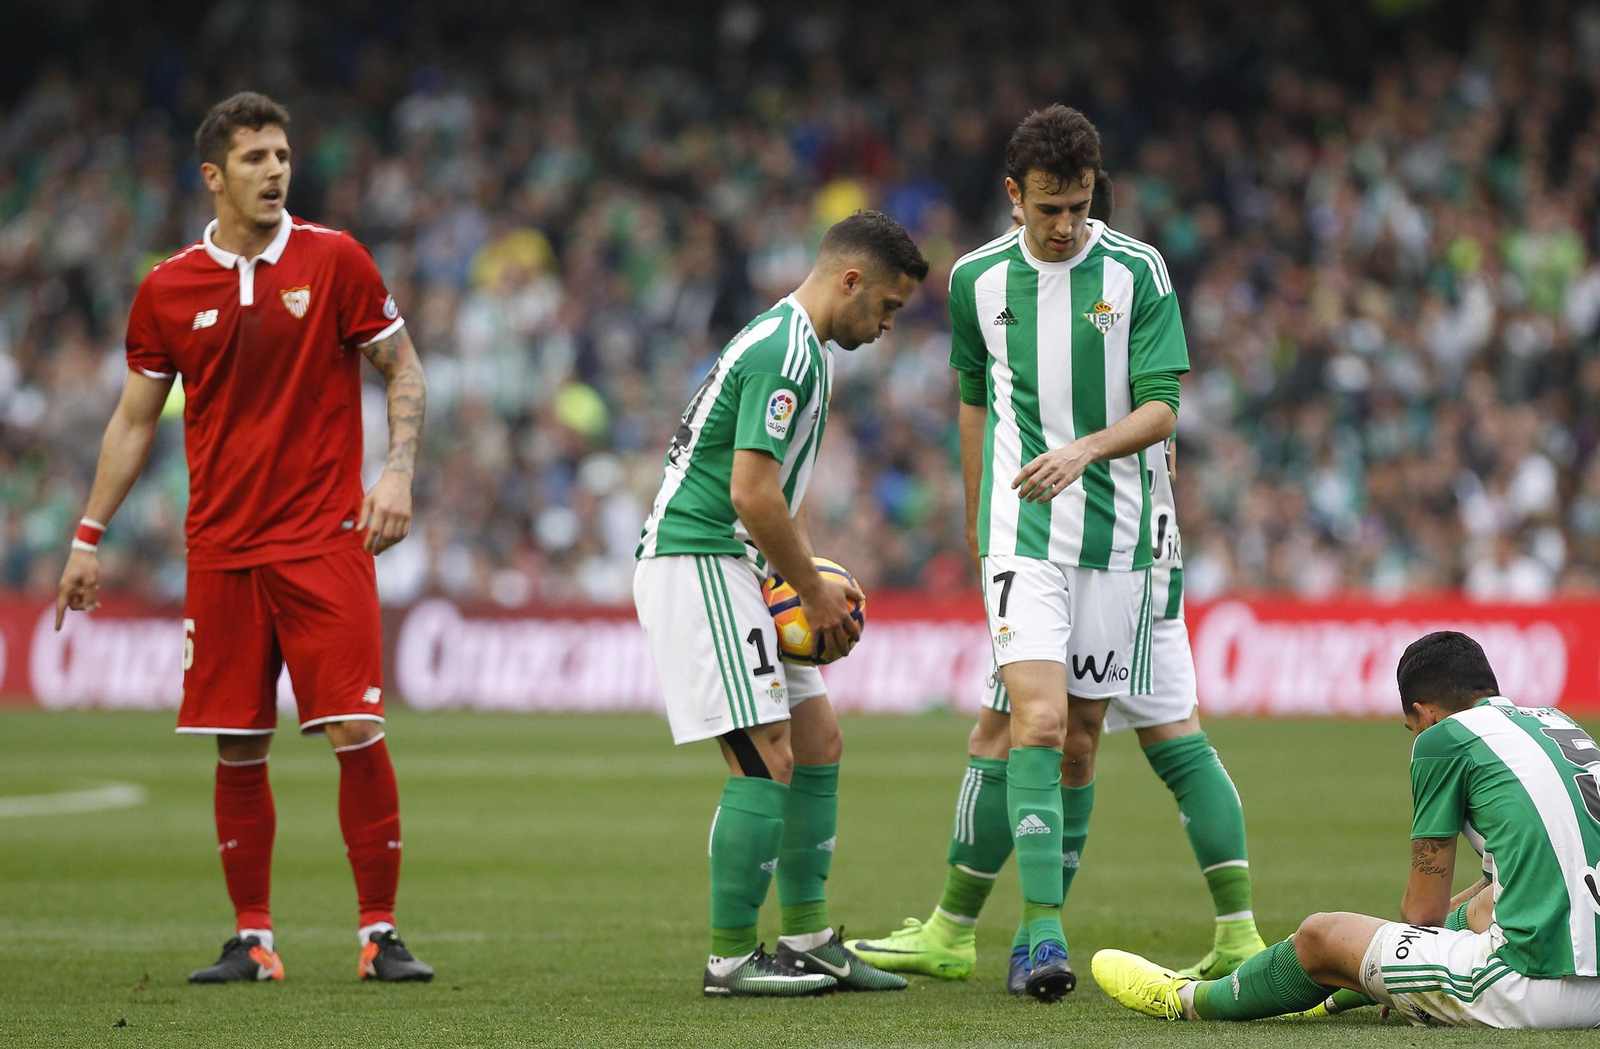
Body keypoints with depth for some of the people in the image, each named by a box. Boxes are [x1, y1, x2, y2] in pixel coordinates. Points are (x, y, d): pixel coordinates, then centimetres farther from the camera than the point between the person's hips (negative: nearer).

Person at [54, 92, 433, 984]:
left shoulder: (333, 260, -1)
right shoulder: (169, 290, 5)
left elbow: (404, 371, 5)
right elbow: (136, 419, 13)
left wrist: (399, 471, -10)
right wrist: (90, 537, 10)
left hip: (325, 538, -2)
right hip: (221, 550, 2)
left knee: (357, 733, -9)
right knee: (238, 750, 3)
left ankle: (381, 933, 0)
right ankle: (253, 938, 12)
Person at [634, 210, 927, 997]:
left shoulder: (802, 349, 18)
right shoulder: (784, 353, -17)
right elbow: (751, 494, -22)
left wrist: (815, 581, 11)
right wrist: (814, 591, -11)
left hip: (728, 568, 11)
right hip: (695, 566, -11)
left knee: (818, 742, 10)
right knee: (767, 760, -12)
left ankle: (807, 939, 15)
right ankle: (730, 957, -6)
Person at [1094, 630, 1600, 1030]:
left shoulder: (1443, 737, -1)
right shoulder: (1555, 722, 20)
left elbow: (1424, 909, 5)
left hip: (1537, 992, -7)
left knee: (1321, 937, 12)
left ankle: (1185, 1000, 39)